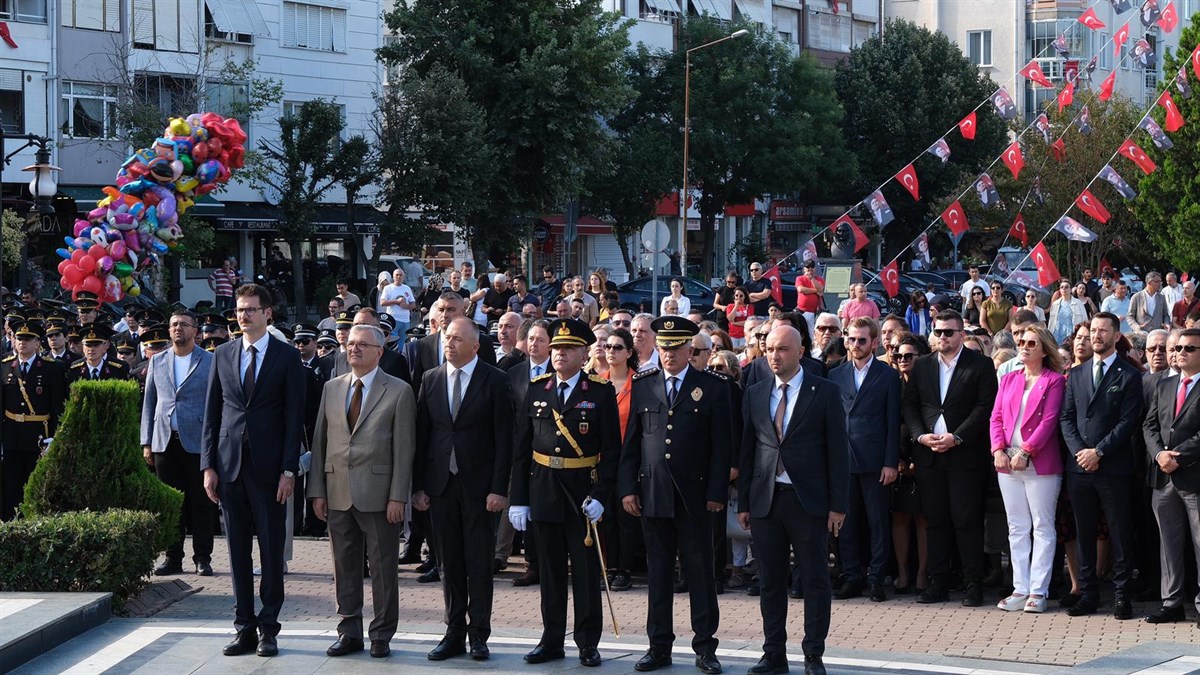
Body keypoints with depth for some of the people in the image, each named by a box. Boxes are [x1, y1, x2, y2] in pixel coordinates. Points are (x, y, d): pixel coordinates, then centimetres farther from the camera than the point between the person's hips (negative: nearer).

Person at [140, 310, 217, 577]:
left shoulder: (210, 362, 3)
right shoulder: (158, 362, 14)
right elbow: (149, 403, 14)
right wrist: (146, 442, 8)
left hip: (197, 442, -3)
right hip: (165, 442, 3)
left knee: (201, 502, -1)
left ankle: (202, 558, 5)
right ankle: (173, 557, 11)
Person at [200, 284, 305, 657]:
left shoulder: (287, 357, 0)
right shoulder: (223, 355, 10)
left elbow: (294, 417, -3)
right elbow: (211, 413, 10)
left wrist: (289, 470, -9)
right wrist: (208, 465, 3)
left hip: (269, 468, -3)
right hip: (230, 465, 3)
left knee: (272, 550, 2)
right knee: (238, 552, 6)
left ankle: (268, 628, 8)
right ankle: (245, 629, 12)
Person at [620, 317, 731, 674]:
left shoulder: (714, 387, 0)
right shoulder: (643, 385, 9)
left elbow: (722, 444, -2)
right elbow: (631, 441, 10)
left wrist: (717, 493, -7)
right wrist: (627, 487, 3)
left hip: (694, 495, -3)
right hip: (652, 494, 3)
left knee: (700, 573, 2)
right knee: (657, 574, 8)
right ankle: (659, 646, 14)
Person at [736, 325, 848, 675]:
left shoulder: (825, 392, -1)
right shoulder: (754, 394, 10)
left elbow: (837, 449, -3)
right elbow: (747, 450, 12)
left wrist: (837, 504, -7)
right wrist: (743, 503, 8)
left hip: (809, 501, -3)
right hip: (765, 501, 3)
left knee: (815, 580, 1)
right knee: (770, 582, 7)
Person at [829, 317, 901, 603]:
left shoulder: (888, 376, 2)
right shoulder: (836, 375, 12)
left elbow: (893, 422, -1)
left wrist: (891, 462, -7)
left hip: (874, 461, -3)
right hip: (843, 459, 3)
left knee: (878, 522, 1)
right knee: (846, 522, 5)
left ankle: (876, 579, 6)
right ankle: (851, 577, 12)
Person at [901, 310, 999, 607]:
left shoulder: (980, 364, 0)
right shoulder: (922, 366, 14)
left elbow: (985, 406, -7)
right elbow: (909, 404, 11)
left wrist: (956, 437, -14)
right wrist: (921, 436, -5)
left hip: (965, 454, -4)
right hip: (929, 456, 4)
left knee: (967, 521, -4)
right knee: (935, 521, 6)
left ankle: (973, 585, 2)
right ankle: (939, 583, 11)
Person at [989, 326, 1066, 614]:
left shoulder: (1054, 381, -1)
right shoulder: (1009, 380, 15)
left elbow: (1048, 421, -10)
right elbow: (997, 417, 9)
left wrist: (1026, 452, -17)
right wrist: (998, 449, -7)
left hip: (1040, 463, -5)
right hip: (1007, 462, 5)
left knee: (1042, 527, -1)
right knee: (1017, 528, 8)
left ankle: (1038, 592, -1)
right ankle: (1020, 589, 11)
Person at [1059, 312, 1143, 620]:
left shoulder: (1129, 375, 0)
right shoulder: (1076, 374, 14)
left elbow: (1128, 421, -7)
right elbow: (1066, 418, 9)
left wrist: (1098, 452, -13)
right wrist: (1079, 451, -6)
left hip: (1113, 467, -4)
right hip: (1079, 467, 4)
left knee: (1119, 533, 1)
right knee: (1084, 533, 7)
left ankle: (1122, 594, 6)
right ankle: (1088, 592, 13)